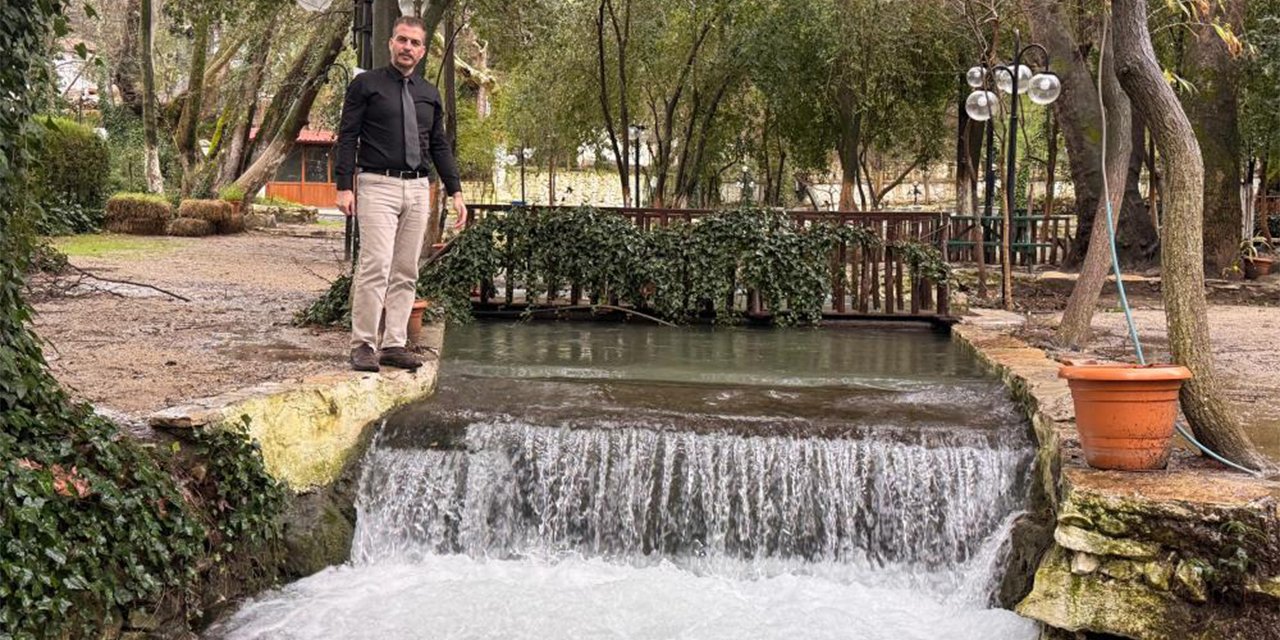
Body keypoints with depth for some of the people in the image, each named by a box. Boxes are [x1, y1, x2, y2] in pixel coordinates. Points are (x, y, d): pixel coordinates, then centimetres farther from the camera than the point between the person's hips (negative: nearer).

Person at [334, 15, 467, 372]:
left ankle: (394, 345, 9)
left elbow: (439, 146, 17)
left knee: (406, 272, 4)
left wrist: (455, 191, 9)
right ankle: (363, 346, -8)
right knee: (376, 266, -14)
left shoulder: (430, 94, 15)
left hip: (418, 189, 5)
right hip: (378, 186, -5)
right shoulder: (366, 85, 2)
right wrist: (344, 186, -12)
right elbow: (347, 138, -3)